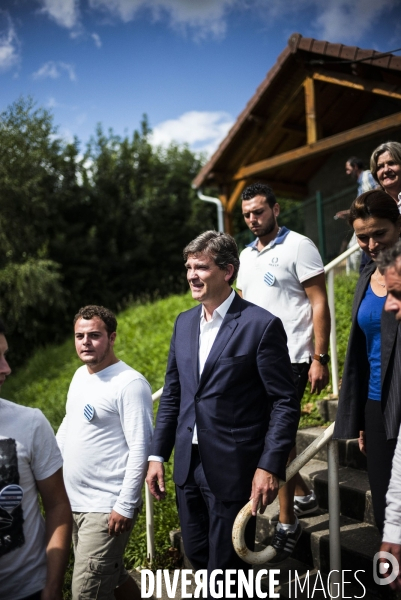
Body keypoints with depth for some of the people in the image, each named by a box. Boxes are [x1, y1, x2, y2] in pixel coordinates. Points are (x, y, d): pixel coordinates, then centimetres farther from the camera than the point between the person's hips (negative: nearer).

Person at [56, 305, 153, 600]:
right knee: (112, 576, 21)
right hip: (73, 502, 8)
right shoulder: (80, 375, 9)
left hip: (106, 508, -8)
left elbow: (140, 449, -19)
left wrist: (125, 506, -21)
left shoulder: (130, 383, -17)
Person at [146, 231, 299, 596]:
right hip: (188, 465, 6)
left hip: (234, 468, -6)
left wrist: (270, 466, -18)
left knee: (225, 566, 7)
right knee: (197, 555, 20)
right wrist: (158, 455, 8)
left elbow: (285, 402, -12)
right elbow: (172, 395, 12)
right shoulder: (184, 323, 7)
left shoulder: (262, 325, -12)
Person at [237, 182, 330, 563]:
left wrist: (320, 358, -15)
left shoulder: (298, 246, -7)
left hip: (289, 359, -7)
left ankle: (287, 524, 10)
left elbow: (319, 304, -9)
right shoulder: (246, 256, 13)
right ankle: (303, 496, 37)